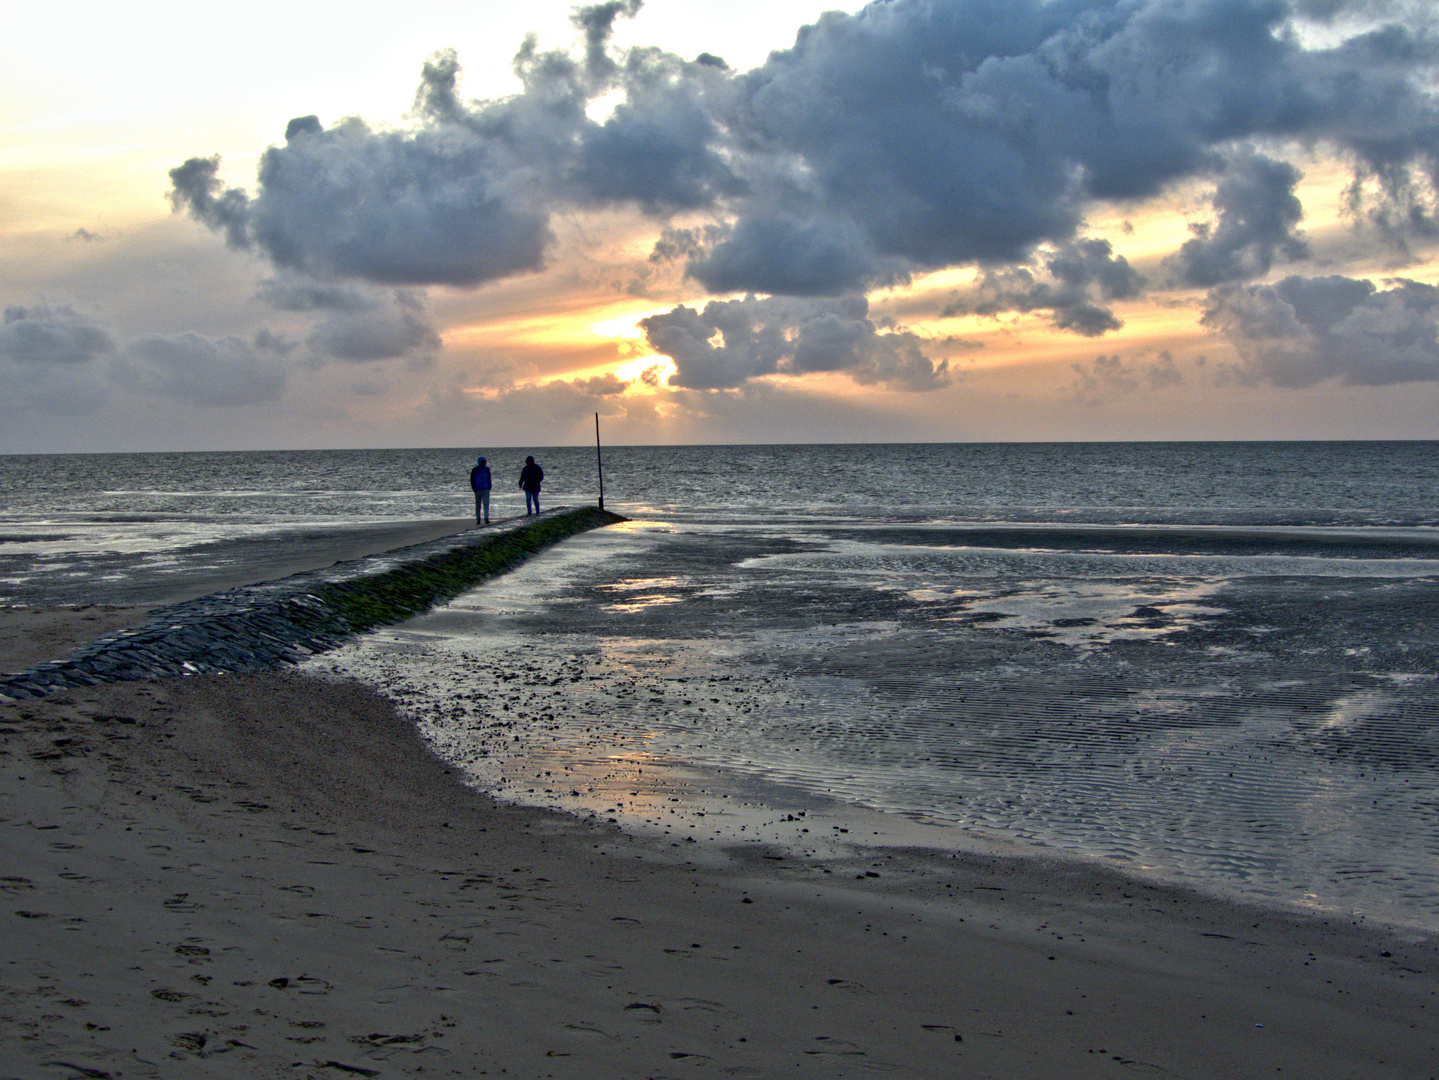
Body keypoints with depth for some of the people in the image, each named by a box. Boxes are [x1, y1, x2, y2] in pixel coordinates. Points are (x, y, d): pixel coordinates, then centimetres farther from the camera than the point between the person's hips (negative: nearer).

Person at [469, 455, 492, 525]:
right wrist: (474, 489, -8)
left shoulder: (487, 469, 7)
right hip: (478, 490, -2)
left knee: (486, 504, -12)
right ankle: (478, 520, 13)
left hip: (486, 490, 2)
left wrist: (489, 487, 5)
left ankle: (486, 519, -17)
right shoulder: (475, 470, -4)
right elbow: (472, 480, -1)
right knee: (478, 506, 5)